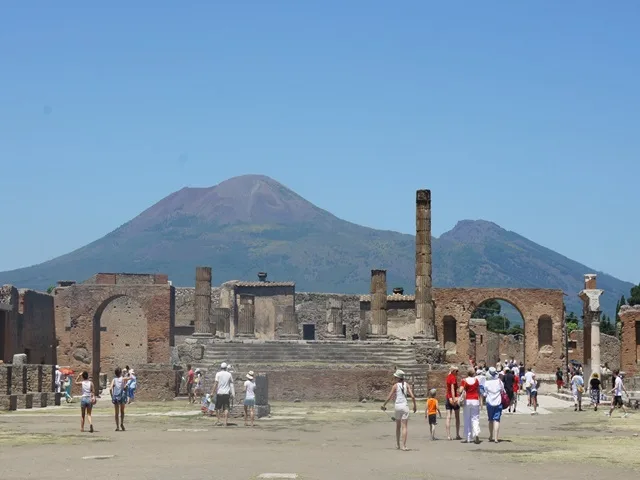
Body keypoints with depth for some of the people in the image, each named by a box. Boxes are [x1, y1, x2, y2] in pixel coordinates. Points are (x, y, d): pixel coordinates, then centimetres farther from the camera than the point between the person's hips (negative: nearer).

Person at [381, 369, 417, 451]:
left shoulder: (395, 386, -2)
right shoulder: (407, 385, 1)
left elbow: (389, 397, -2)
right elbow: (412, 396, -5)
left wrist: (384, 405, 12)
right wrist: (415, 405, 9)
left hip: (398, 406, 0)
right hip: (405, 405, 0)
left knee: (398, 426, 16)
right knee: (404, 426, -2)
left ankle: (397, 444, 21)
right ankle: (404, 446, -10)